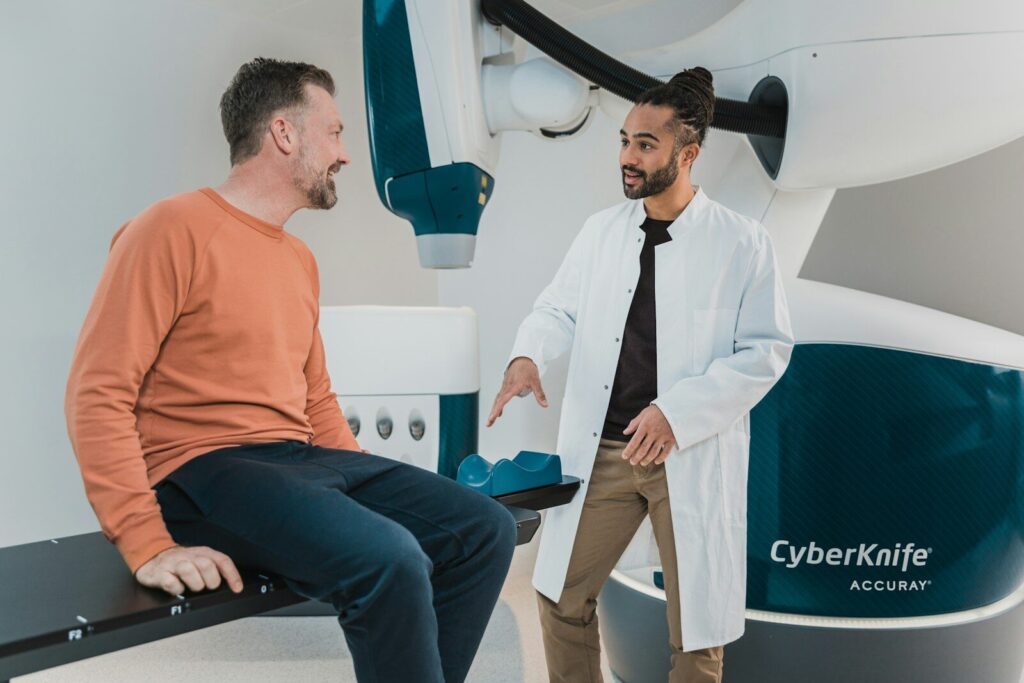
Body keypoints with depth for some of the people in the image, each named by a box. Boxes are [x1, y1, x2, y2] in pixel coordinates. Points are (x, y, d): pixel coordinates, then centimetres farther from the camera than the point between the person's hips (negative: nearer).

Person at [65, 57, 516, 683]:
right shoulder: (173, 229, -7)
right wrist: (148, 545, -20)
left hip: (305, 460, 8)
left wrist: (371, 488, 10)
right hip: (204, 469, -7)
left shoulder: (300, 259, 16)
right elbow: (98, 396, -12)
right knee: (388, 559, -31)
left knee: (487, 529, -5)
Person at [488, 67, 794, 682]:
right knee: (563, 597, 12)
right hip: (600, 449, 4)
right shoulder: (602, 229, 5)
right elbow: (559, 309, 8)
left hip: (694, 456, -3)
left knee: (697, 625, 10)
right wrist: (528, 357, -15)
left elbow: (766, 350, -8)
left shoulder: (743, 242, -6)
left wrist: (678, 412, -19)